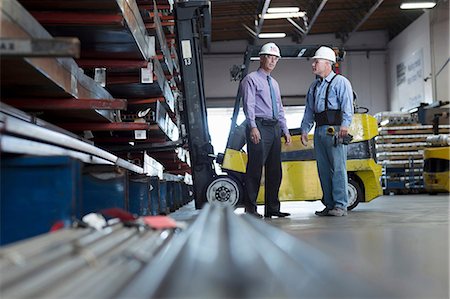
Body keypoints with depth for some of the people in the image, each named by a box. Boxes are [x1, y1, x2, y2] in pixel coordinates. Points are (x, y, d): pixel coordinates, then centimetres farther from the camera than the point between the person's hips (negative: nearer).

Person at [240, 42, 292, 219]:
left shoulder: (274, 83, 23)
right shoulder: (251, 79, 0)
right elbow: (248, 105, -12)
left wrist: (285, 130, 17)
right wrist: (253, 127, -23)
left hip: (274, 128, 8)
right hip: (259, 127, -8)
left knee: (275, 170, 8)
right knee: (255, 168, -9)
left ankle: (272, 208, 15)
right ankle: (250, 208, -4)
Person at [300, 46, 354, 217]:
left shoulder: (340, 82, 1)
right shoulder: (314, 86, 23)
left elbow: (347, 106, -11)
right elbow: (309, 111, 25)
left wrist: (345, 125, -25)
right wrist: (304, 129, 15)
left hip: (335, 130, -7)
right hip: (319, 131, 7)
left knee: (337, 167, -8)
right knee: (323, 169, 7)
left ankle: (340, 205, -5)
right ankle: (329, 205, 14)